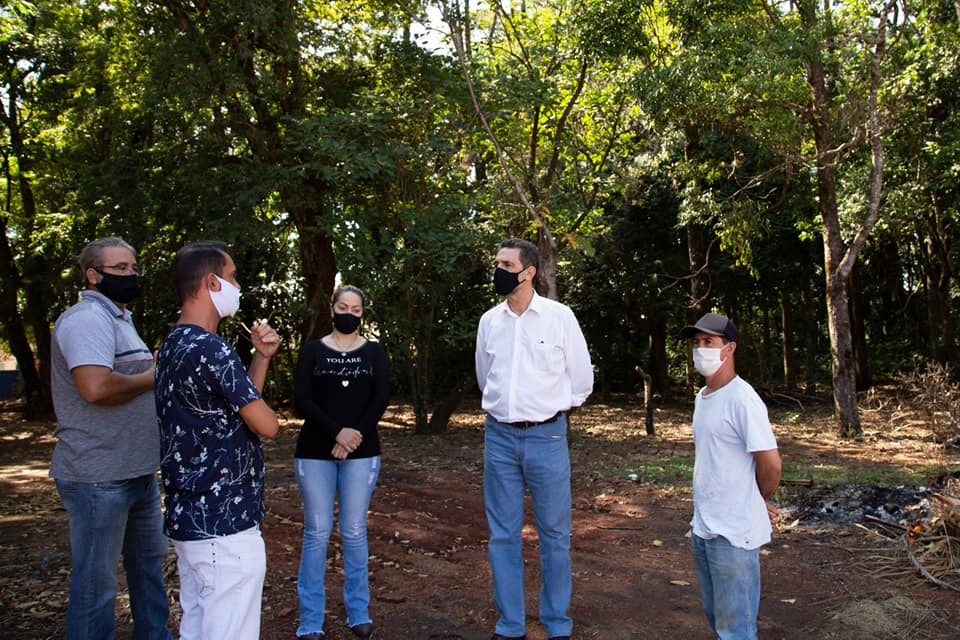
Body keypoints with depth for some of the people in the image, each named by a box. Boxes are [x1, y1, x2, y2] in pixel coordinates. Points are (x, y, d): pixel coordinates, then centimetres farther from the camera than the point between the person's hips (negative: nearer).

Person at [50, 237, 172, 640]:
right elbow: (96, 387, -32)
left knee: (150, 560, 22)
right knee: (96, 581, 3)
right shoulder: (88, 318, -17)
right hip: (100, 478, -11)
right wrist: (149, 378, -16)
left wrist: (153, 365, 7)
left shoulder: (119, 318, 17)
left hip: (137, 471, 11)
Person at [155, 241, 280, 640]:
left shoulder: (174, 345, 12)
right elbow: (266, 424, -16)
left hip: (189, 518, 10)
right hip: (224, 525, -10)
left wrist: (261, 357, 7)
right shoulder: (211, 349, -19)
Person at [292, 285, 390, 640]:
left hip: (362, 453, 1)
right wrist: (338, 432, -16)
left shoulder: (373, 352, 8)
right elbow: (301, 400, -5)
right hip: (315, 453, -1)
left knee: (354, 531, 5)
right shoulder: (312, 350, 5)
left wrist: (355, 436, -14)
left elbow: (381, 399, -1)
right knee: (316, 532, 0)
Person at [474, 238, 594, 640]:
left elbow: (582, 379, 5)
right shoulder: (489, 321, 5)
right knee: (503, 535, 9)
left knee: (554, 535, 6)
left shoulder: (559, 317, -4)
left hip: (546, 437, -3)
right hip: (500, 437, 3)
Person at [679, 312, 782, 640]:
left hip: (733, 533, -8)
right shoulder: (702, 397, 9)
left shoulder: (741, 398, -17)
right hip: (702, 527, 8)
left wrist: (757, 501, 0)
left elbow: (771, 465, -18)